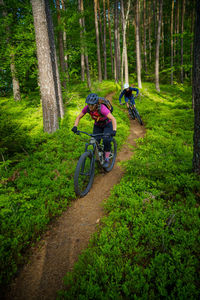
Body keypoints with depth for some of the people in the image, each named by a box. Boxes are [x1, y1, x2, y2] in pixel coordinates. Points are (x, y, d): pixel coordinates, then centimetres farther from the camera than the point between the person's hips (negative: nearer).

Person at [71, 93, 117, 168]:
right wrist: (75, 126, -29)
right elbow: (78, 117, -12)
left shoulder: (102, 108, -37)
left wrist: (114, 130, -59)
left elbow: (113, 119, -44)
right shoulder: (87, 108, -23)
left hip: (107, 125, -4)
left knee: (106, 141, -23)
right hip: (97, 125, 4)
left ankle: (107, 160, -2)